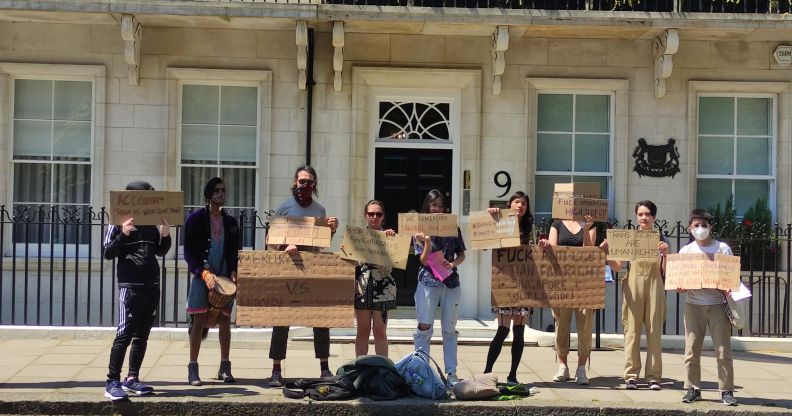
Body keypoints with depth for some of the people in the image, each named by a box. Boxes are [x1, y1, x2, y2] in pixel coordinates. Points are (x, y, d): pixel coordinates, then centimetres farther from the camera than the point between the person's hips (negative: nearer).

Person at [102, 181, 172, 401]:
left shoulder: (152, 222, 12)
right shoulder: (119, 222, -3)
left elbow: (160, 252, 19)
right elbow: (108, 253, -7)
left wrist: (166, 236, -1)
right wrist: (123, 234, -22)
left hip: (152, 285, 6)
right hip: (130, 285, -6)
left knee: (142, 335, 10)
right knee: (124, 333, -9)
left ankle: (132, 378, 18)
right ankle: (112, 382, -6)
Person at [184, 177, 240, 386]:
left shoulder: (230, 221, 12)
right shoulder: (196, 219, -1)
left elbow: (235, 251, 13)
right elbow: (189, 251, -5)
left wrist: (233, 272, -4)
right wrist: (204, 273, -16)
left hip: (225, 277, 4)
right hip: (202, 276, -4)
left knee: (225, 320, 5)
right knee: (199, 320, -6)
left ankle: (224, 368, 13)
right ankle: (193, 369, -1)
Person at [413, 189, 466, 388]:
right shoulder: (421, 230, 1)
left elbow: (462, 254, 11)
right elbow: (424, 260, -5)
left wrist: (453, 264, -9)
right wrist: (427, 242, -22)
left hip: (451, 283, 2)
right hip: (428, 282, -2)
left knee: (449, 329, 6)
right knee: (424, 327, -4)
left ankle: (451, 373, 10)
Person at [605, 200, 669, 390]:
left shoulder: (661, 240, 7)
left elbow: (666, 271, 4)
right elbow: (617, 267, 2)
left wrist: (665, 253, -12)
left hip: (654, 286, 1)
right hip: (633, 286, 0)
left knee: (654, 331, 2)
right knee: (631, 331, -2)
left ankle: (654, 376, 7)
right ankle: (631, 376, 2)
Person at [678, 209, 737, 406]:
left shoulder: (722, 248, 3)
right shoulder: (686, 251, 9)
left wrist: (727, 289, -18)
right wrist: (679, 286, -12)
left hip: (717, 303, -2)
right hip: (694, 305, 2)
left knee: (723, 350, -3)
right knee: (692, 350, 2)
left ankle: (726, 391, 4)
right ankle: (692, 388, 11)